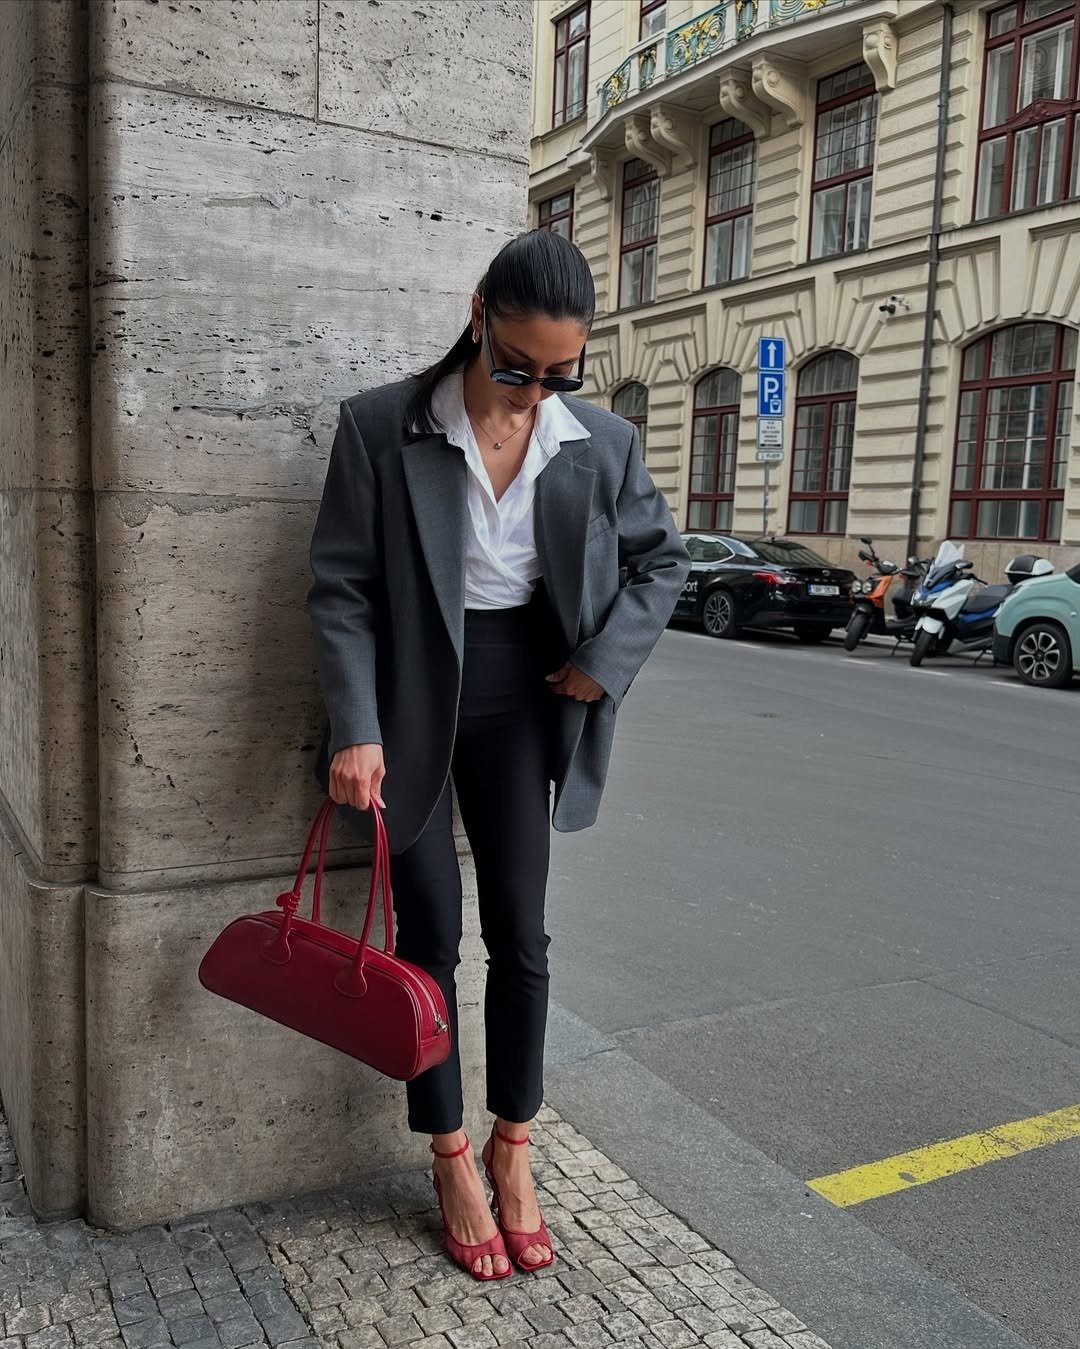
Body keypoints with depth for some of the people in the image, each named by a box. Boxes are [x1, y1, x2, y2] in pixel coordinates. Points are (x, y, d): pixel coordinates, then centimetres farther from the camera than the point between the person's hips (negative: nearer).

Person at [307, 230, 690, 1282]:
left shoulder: (602, 444, -4)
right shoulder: (382, 428, -12)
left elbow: (661, 559, 9)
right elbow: (341, 586, -11)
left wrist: (605, 661, -3)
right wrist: (356, 730, -18)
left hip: (519, 705, 3)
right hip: (412, 704, -2)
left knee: (520, 931, 7)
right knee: (430, 934, 5)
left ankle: (512, 1148, 27)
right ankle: (451, 1161, 23)